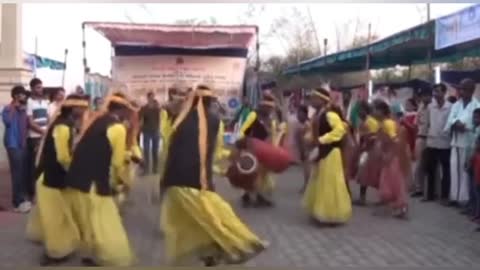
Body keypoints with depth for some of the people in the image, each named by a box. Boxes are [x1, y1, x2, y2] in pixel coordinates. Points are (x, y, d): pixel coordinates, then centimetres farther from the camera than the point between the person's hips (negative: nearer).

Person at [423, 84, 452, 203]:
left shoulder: (450, 107, -8)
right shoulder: (430, 106, 5)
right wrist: (428, 134, 8)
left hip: (445, 144, -4)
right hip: (431, 143, 4)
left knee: (446, 171, 5)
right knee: (430, 170, 10)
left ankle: (444, 196, 15)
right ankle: (430, 194, 20)